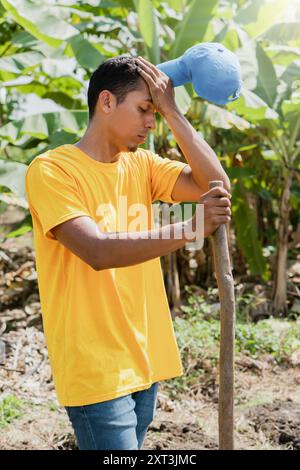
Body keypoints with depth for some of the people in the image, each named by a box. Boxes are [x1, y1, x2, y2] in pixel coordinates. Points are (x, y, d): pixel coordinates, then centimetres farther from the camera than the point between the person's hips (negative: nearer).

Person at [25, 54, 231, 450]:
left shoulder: (142, 165, 8)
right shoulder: (52, 169, -12)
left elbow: (215, 184, -3)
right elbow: (98, 251, -24)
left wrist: (172, 112, -5)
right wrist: (190, 229, -27)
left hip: (143, 362, 7)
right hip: (96, 370, -6)